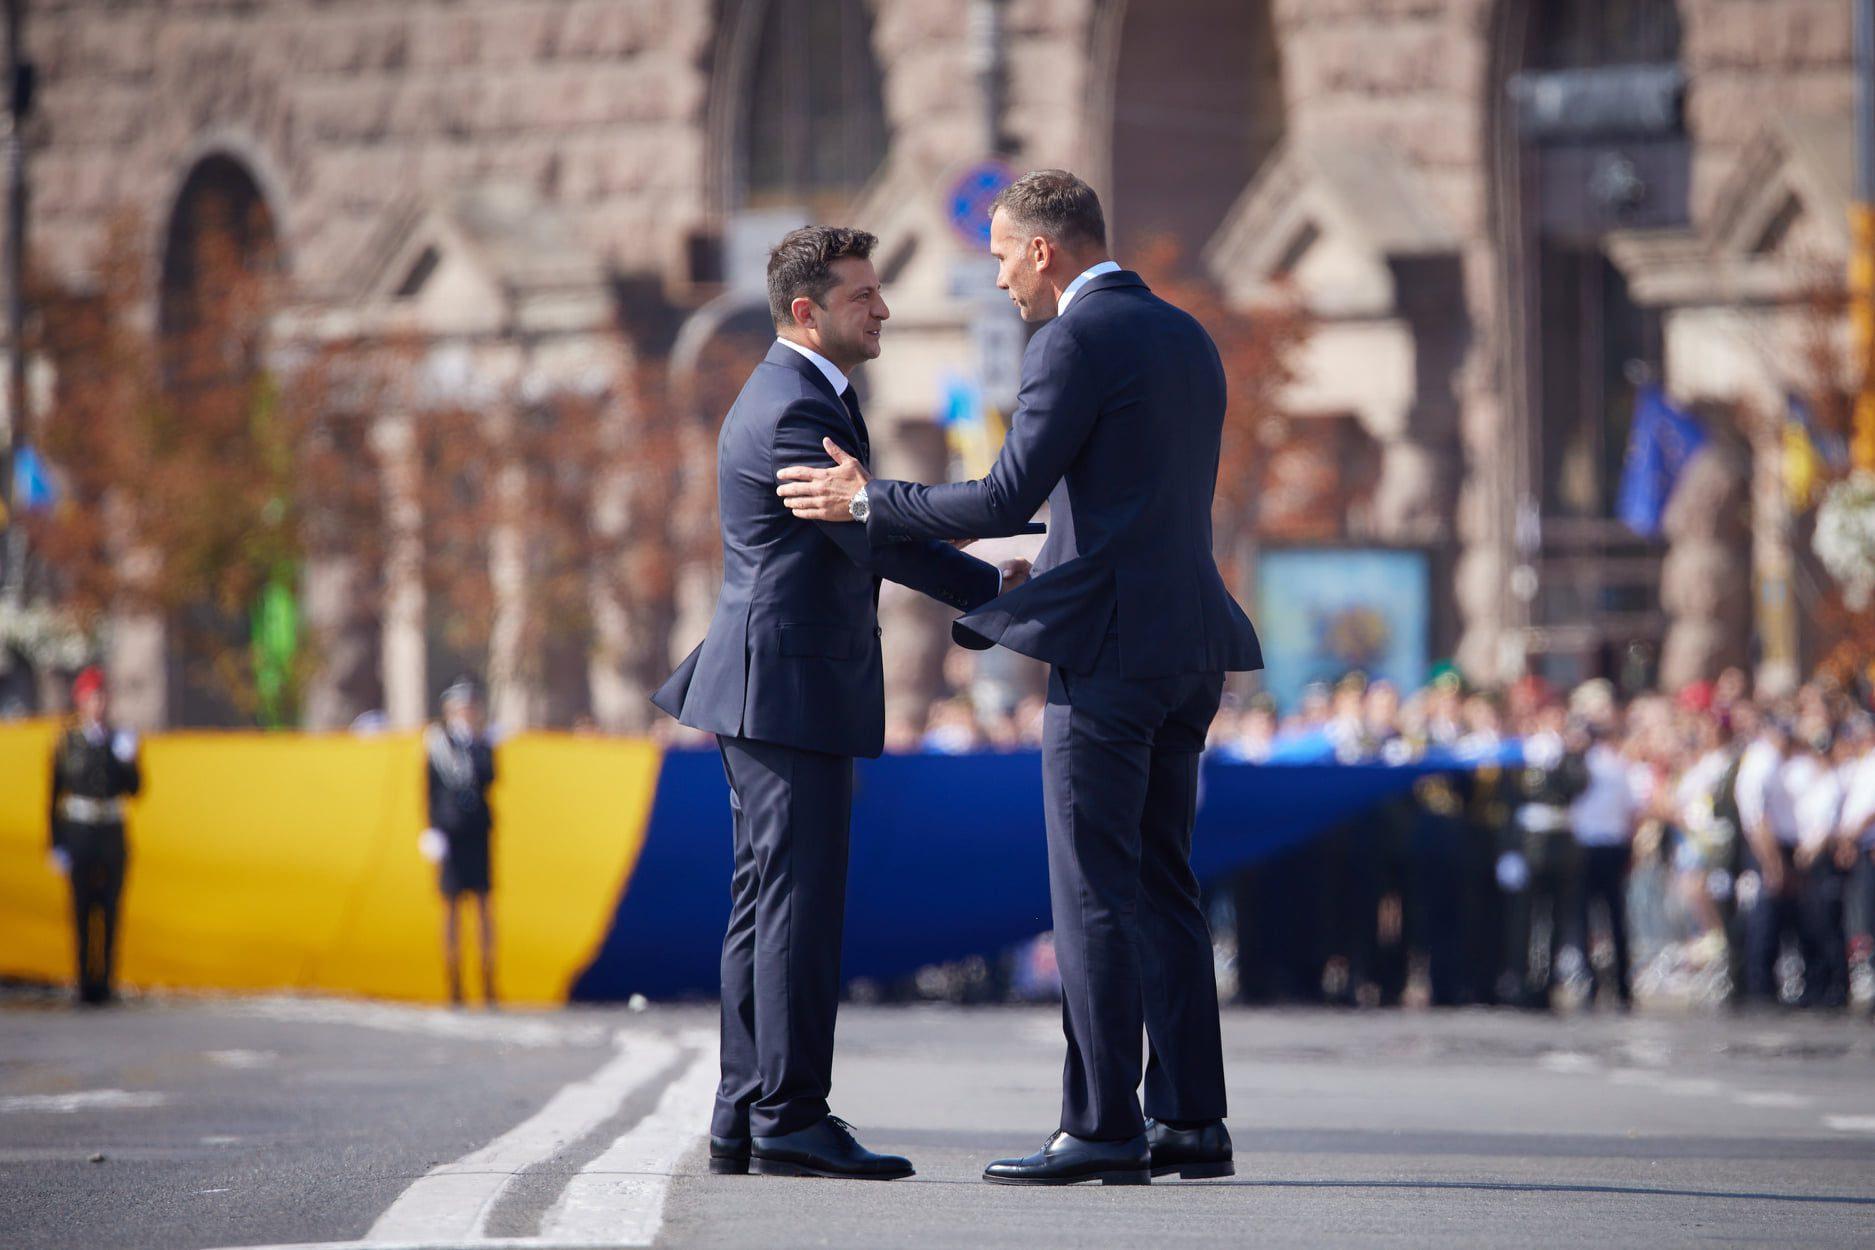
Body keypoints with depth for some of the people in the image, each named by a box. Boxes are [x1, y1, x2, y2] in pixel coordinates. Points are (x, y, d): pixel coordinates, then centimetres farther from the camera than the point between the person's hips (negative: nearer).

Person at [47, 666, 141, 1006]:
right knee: (82, 910, -2)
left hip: (112, 834, 2)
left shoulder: (121, 740, 5)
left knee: (110, 909, 1)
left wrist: (126, 759, -17)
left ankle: (104, 981, 8)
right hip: (77, 834, -2)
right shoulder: (67, 743, -1)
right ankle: (86, 983, 2)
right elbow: (55, 795, 0)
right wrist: (56, 846, -4)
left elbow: (134, 788, 2)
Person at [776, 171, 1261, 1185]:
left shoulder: (1076, 343, -10)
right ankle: (1189, 1121, 9)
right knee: (1161, 886, 11)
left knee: (1095, 895, -6)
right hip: (1190, 645, 9)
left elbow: (1009, 499, -14)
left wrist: (865, 503, -2)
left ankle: (1102, 1128, -7)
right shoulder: (1186, 339, 17)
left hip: (1110, 646, -9)